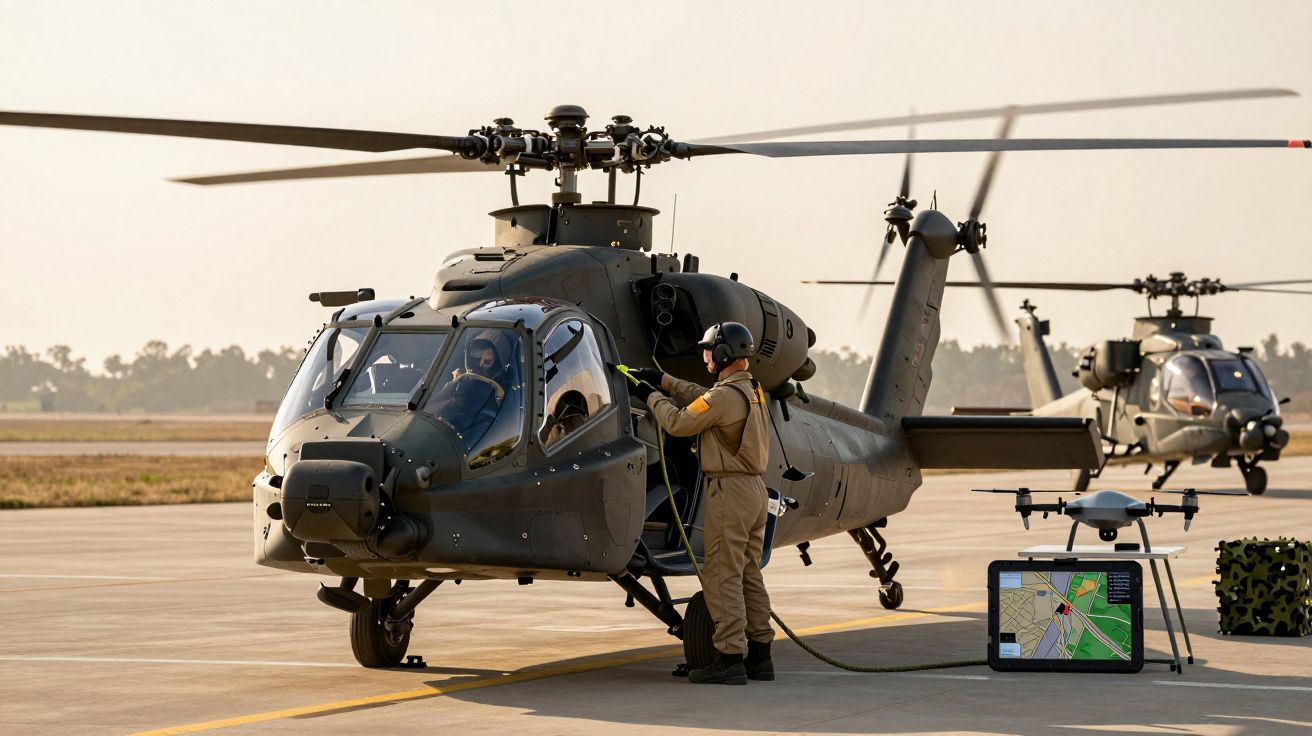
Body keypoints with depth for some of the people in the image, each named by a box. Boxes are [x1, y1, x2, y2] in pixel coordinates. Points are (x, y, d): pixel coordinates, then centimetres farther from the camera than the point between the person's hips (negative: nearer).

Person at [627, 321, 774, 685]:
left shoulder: (726, 395, -17)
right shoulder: (752, 390, 12)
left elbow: (678, 423, -8)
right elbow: (703, 398, 26)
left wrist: (652, 397, 8)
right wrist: (663, 380, 26)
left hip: (730, 491, -9)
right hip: (755, 490, 9)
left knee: (723, 576, -6)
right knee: (749, 576, 13)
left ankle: (730, 658, -8)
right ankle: (759, 655, 14)